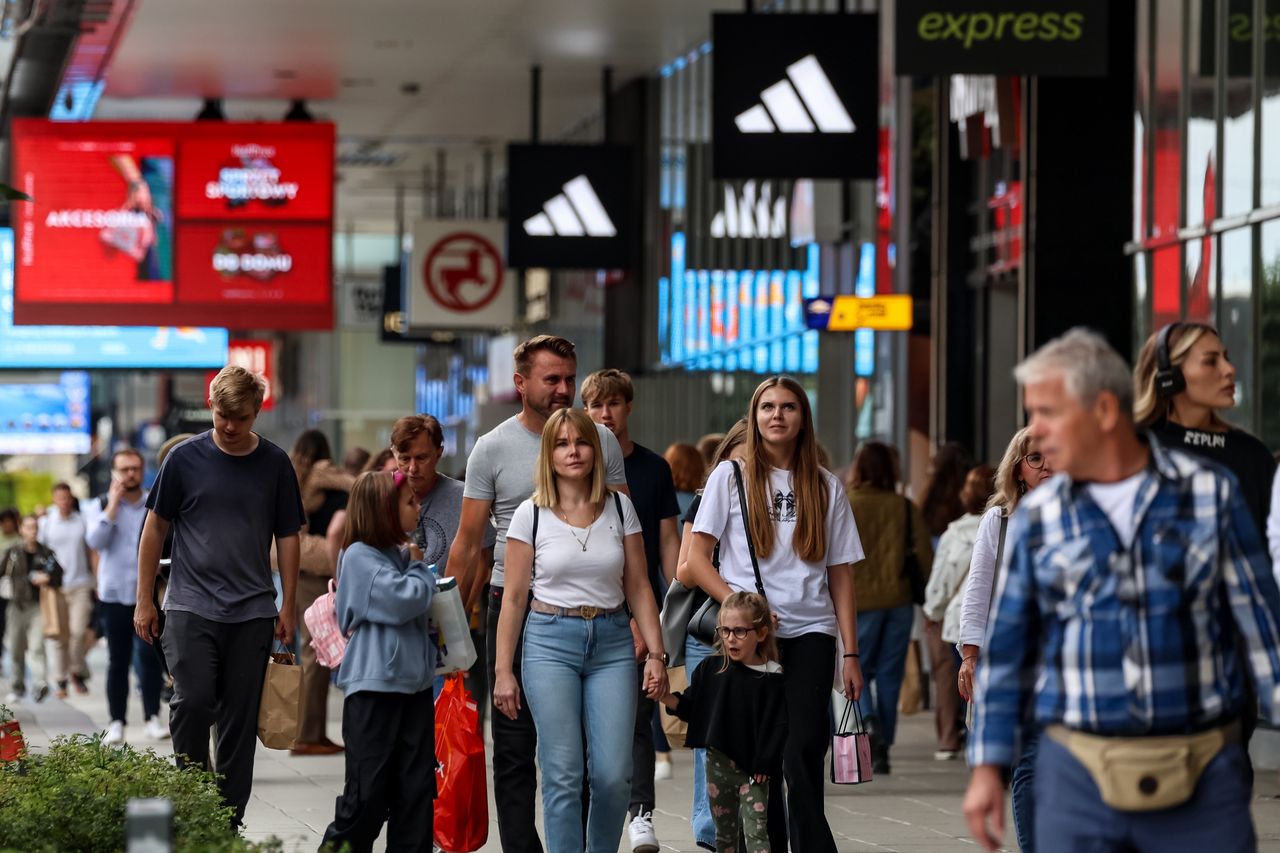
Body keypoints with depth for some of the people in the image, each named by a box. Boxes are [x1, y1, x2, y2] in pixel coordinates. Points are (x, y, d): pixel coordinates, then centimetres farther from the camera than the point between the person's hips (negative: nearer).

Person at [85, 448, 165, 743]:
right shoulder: (102, 505, 4)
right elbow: (95, 541, -12)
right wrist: (114, 502, -11)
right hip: (115, 594, 0)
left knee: (149, 657, -6)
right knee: (118, 660, 3)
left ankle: (152, 718, -1)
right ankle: (117, 721, 7)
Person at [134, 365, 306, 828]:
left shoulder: (275, 464, 5)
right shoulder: (186, 458, 0)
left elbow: (288, 536, 10)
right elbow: (156, 528, 7)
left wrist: (288, 607, 6)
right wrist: (144, 601, 4)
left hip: (253, 612, 2)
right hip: (191, 606, -2)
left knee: (240, 719, 3)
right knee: (192, 703, -13)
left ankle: (230, 819, 10)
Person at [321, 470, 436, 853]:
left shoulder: (400, 555, 13)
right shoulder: (360, 556, -10)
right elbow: (405, 599, -18)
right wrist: (419, 567, -1)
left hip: (414, 683, 7)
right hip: (374, 685, -7)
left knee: (416, 786, 6)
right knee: (369, 791, -4)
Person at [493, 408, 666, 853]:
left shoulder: (619, 507, 6)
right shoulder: (531, 514, 1)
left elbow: (638, 588, 8)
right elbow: (514, 597, 3)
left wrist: (656, 653, 0)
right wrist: (503, 671, 0)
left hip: (613, 644, 2)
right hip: (551, 641, -2)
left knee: (613, 775, -6)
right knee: (563, 775, -6)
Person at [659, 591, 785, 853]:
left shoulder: (772, 677, -9)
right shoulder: (711, 669, 1)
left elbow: (778, 723, -9)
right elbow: (689, 707, 6)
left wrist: (764, 763, -14)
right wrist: (665, 697, -13)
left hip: (753, 767, -4)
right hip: (718, 762, 4)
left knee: (755, 831, -10)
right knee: (724, 832, 14)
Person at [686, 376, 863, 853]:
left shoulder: (825, 487, 11)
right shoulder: (730, 477, 6)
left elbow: (840, 576, 10)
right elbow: (697, 559, 2)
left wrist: (850, 654, 3)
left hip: (811, 634, 0)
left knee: (803, 755, -11)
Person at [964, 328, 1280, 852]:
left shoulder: (1211, 494, 3)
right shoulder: (1036, 518, 7)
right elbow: (1004, 651, 12)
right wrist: (987, 765, 7)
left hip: (1201, 771, -1)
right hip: (1077, 773, 1)